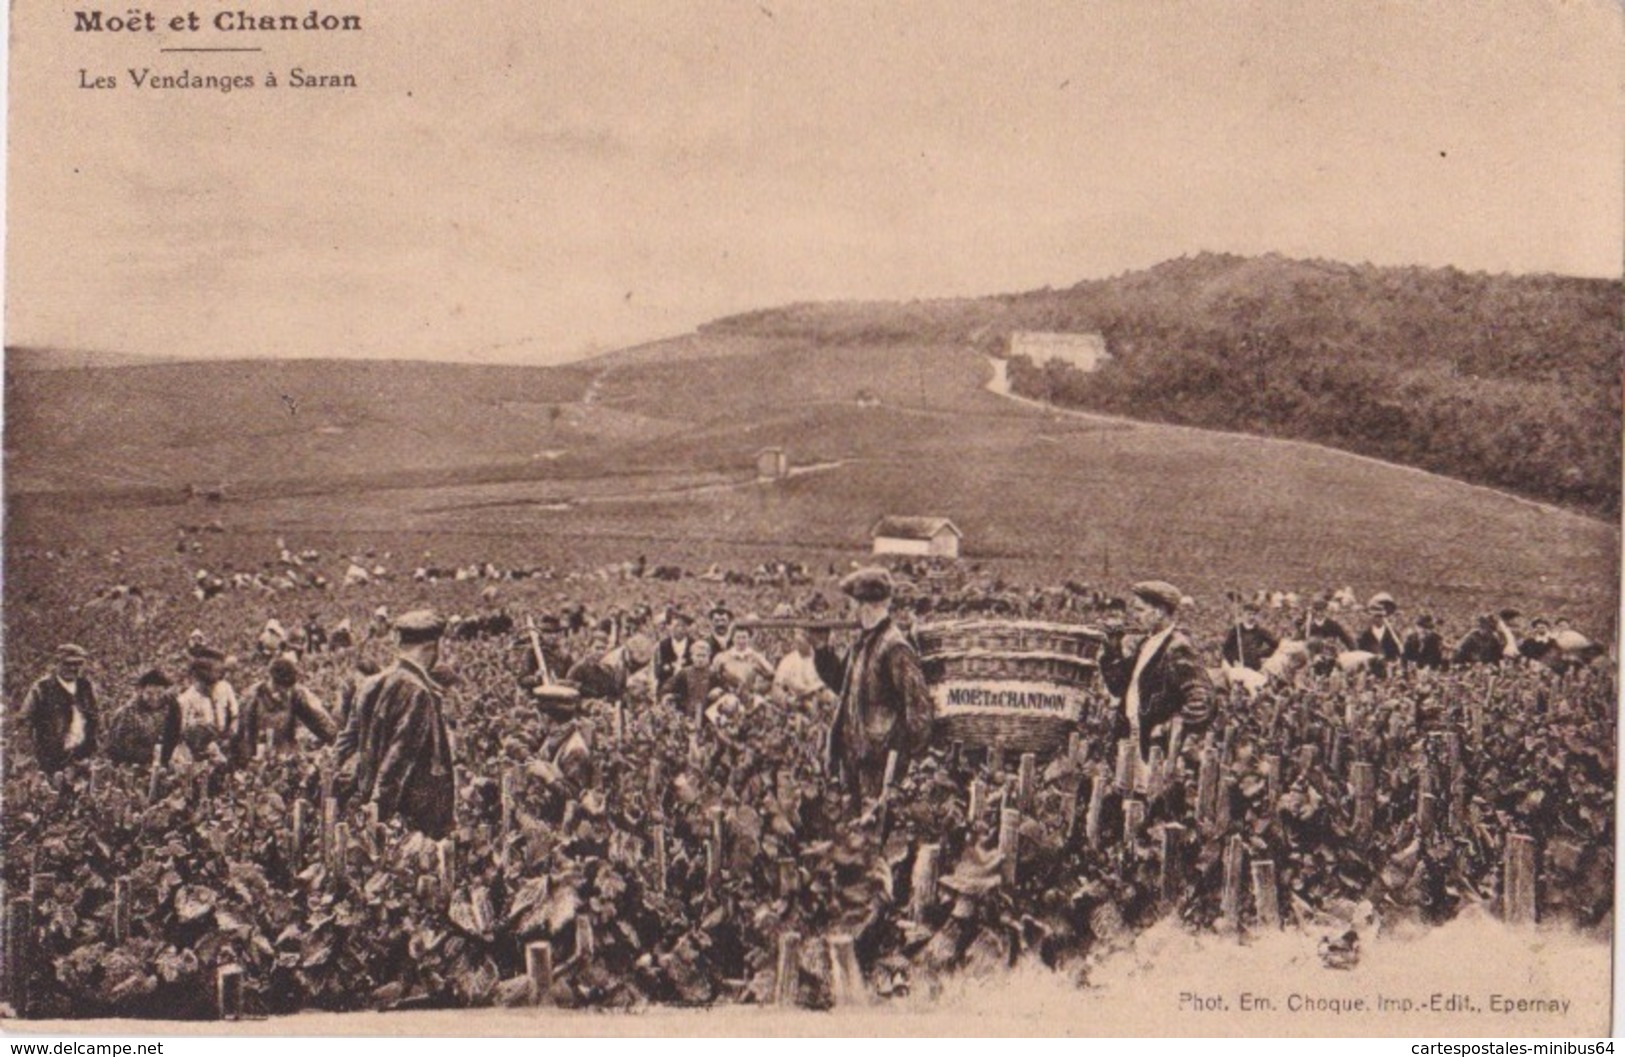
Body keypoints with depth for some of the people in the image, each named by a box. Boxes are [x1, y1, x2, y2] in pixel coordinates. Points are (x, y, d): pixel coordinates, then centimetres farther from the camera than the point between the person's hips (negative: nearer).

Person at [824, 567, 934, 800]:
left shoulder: (895, 648, -16)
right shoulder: (861, 643, 11)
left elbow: (918, 702, -18)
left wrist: (909, 752, -19)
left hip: (880, 753, -9)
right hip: (855, 751, 9)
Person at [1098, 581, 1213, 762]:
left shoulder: (1177, 648, -13)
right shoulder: (1145, 644, 14)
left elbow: (1200, 704, -19)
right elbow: (1118, 688, 16)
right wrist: (1113, 649, 7)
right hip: (1133, 743, 8)